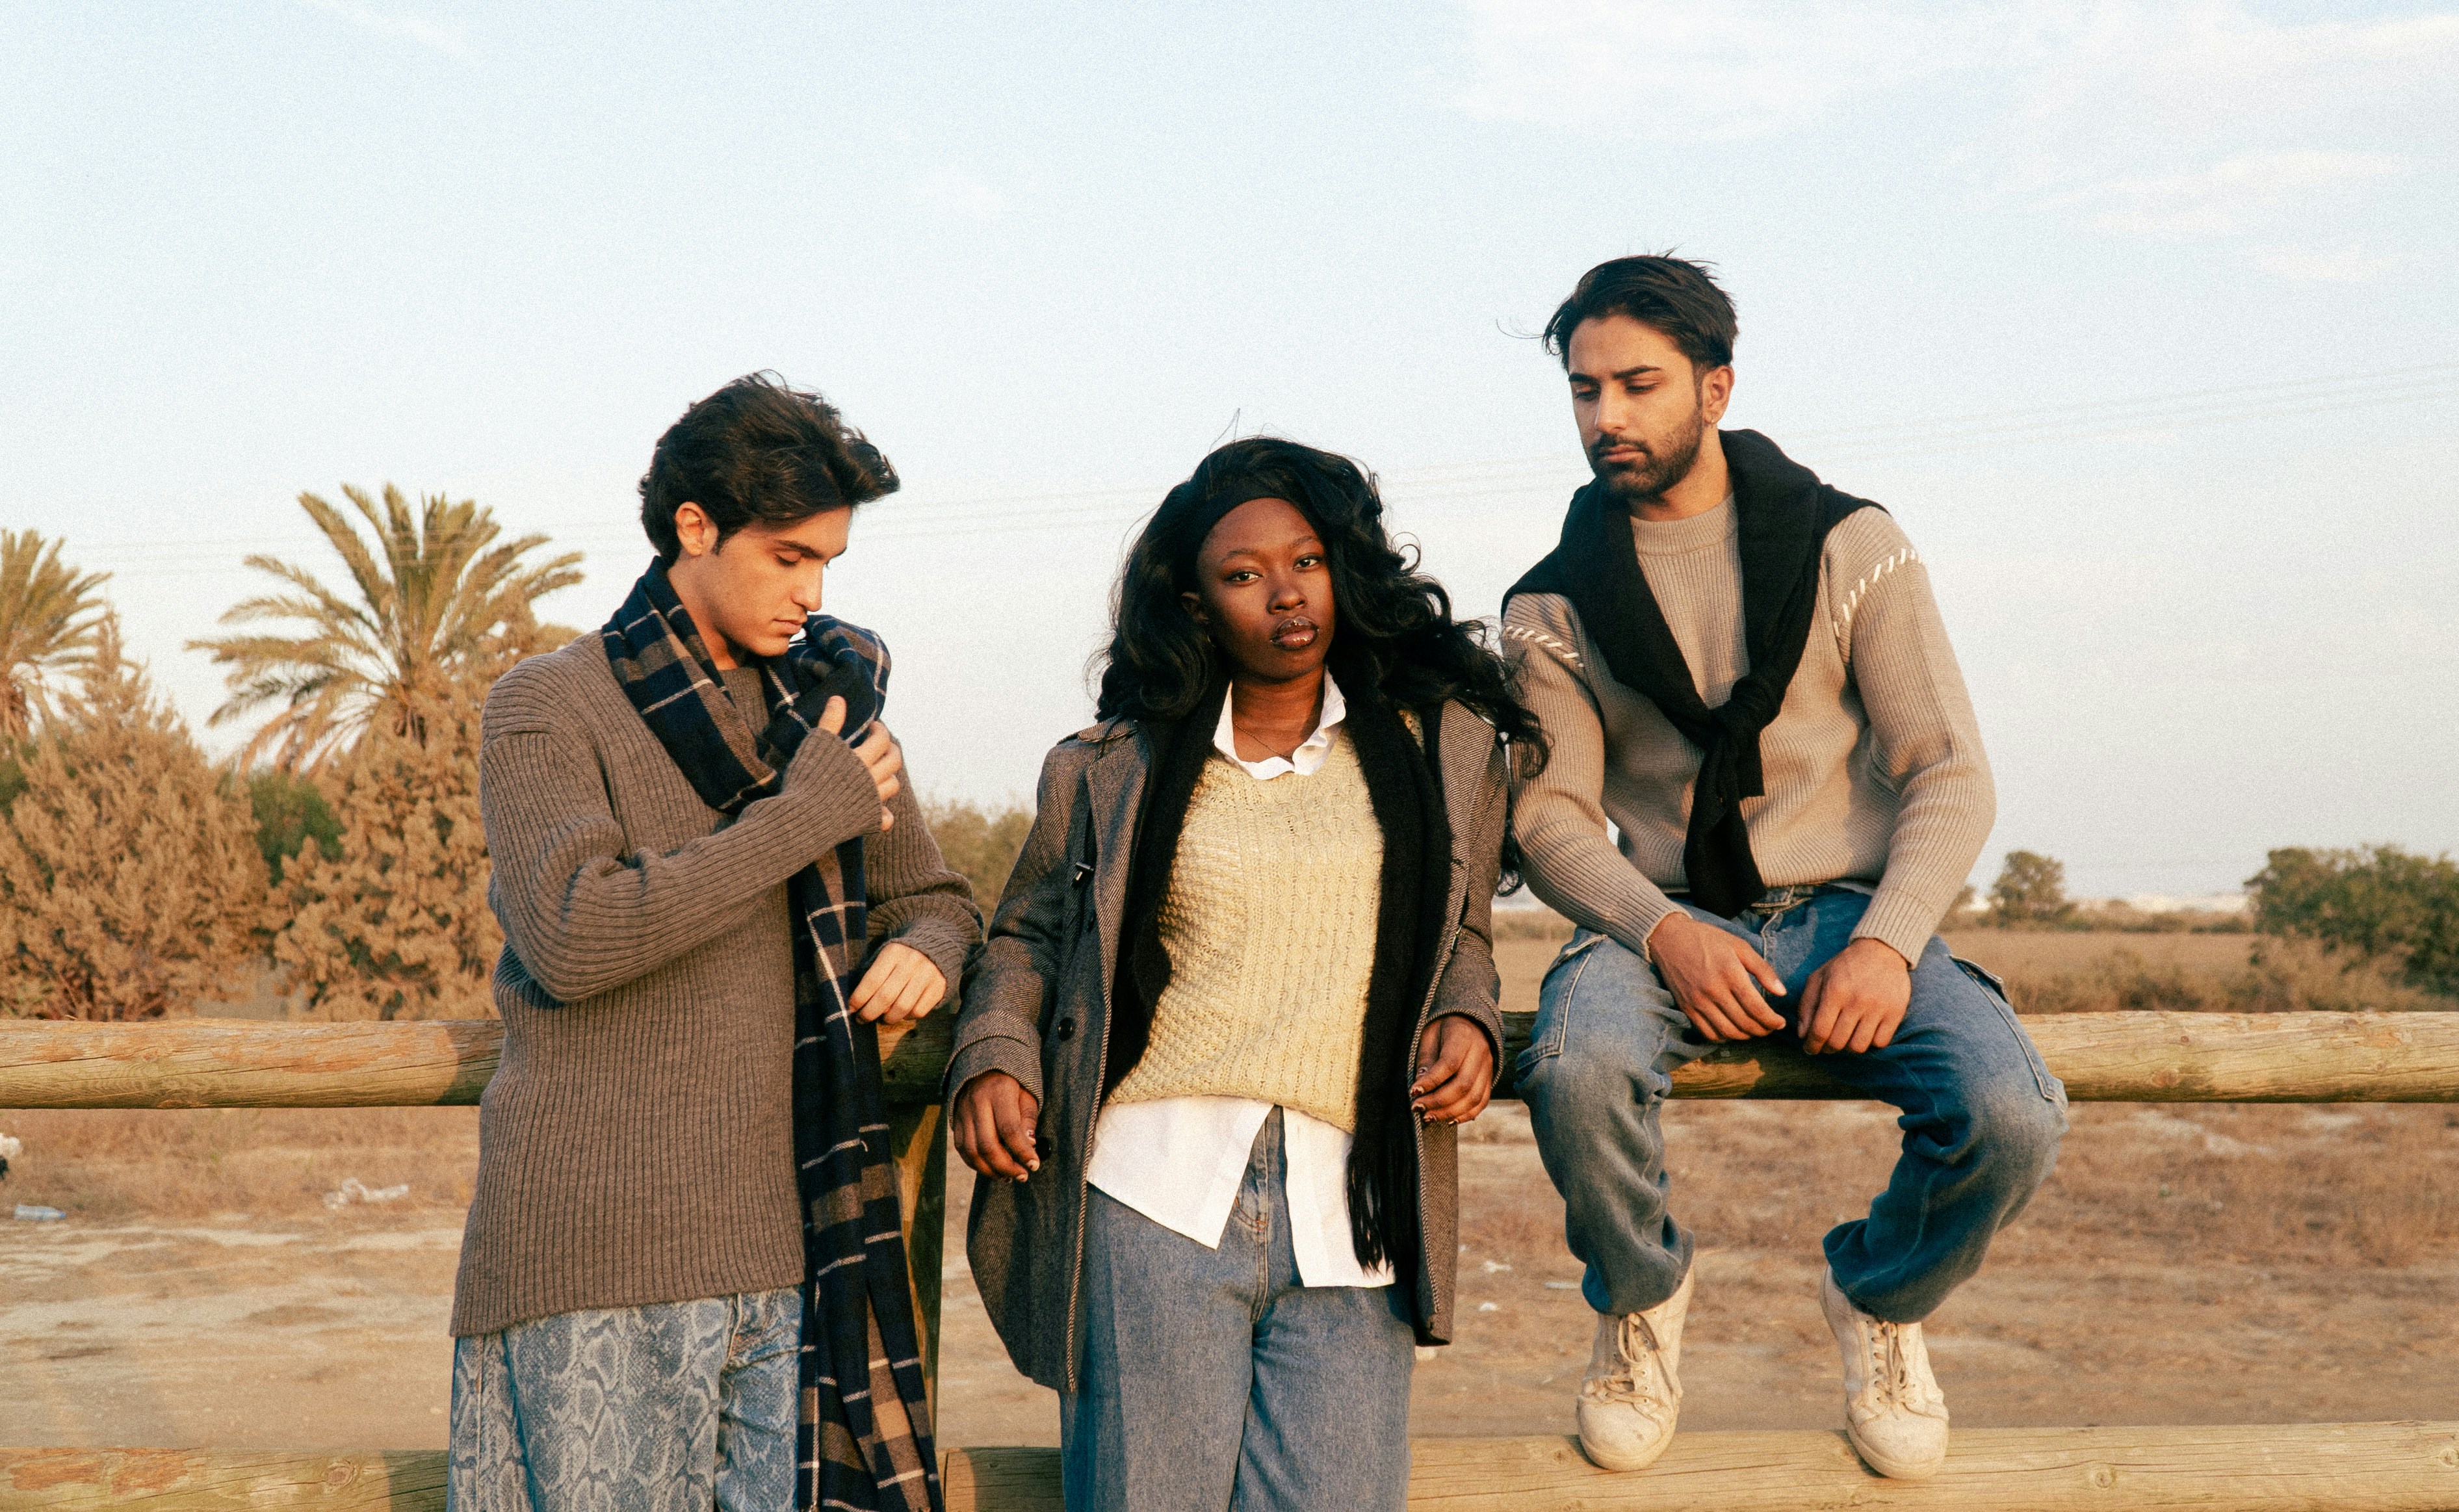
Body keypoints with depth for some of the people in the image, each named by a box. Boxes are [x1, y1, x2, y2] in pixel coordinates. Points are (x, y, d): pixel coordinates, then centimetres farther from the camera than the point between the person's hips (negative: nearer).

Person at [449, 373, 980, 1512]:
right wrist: (804, 818, -13)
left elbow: (935, 895, 25)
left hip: (783, 1248, 5)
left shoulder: (827, 702, 15)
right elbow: (571, 936, -17)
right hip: (593, 1254, -4)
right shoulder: (548, 708, -1)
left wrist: (928, 950, -1)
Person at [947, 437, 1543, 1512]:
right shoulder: (1119, 769, 10)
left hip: (1349, 1221, 1)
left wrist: (1468, 1019, 3)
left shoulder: (1443, 747, 13)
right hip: (1153, 1192, -1)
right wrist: (995, 1056, 1)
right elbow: (1027, 935, 18)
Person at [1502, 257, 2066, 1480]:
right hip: (1662, 918, 0)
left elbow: (1948, 775, -1)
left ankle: (1878, 1298, 9)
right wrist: (1664, 932, -19)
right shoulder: (1552, 607, 5)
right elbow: (1550, 817, 0)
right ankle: (1642, 1298, 1)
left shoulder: (1850, 546, 1)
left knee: (2013, 1115, -27)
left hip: (1845, 910, 0)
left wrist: (1886, 941, -18)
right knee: (1576, 1072, -34)